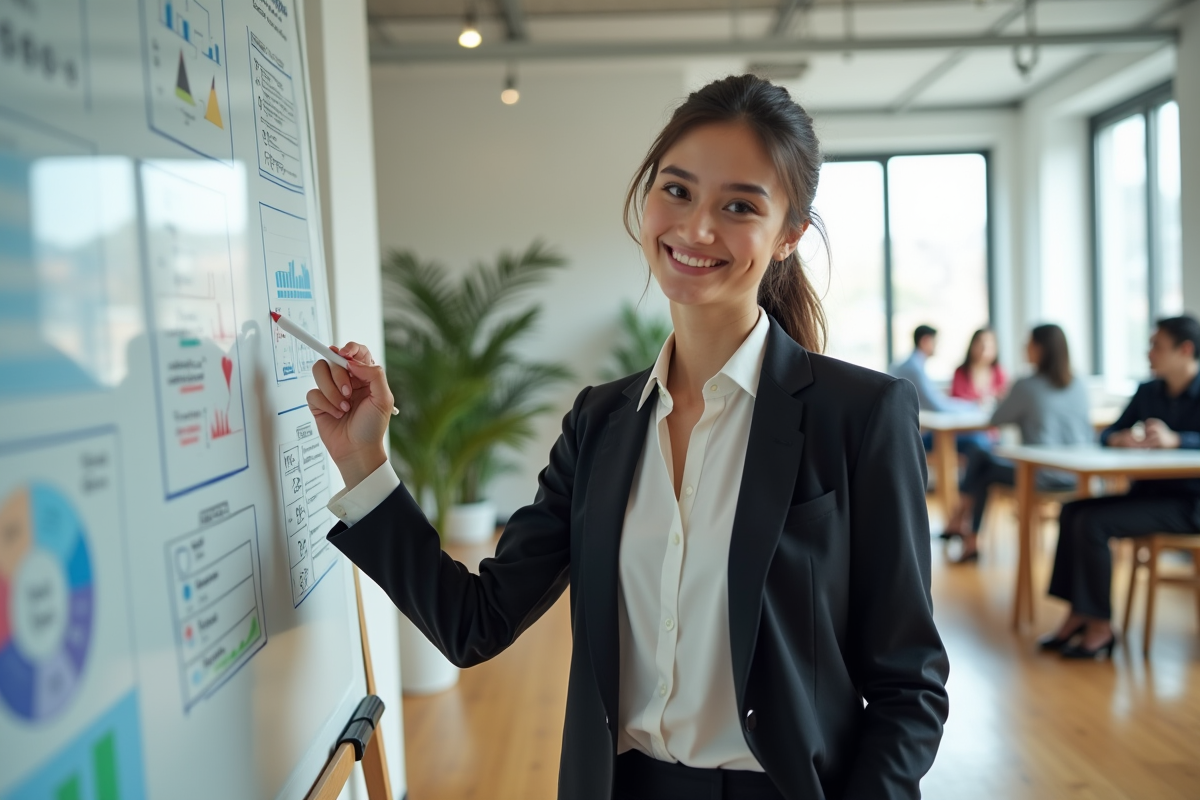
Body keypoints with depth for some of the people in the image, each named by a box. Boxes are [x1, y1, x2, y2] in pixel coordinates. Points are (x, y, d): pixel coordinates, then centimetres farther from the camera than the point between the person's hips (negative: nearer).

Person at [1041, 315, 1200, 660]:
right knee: (1072, 511, -13)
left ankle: (1100, 627, -14)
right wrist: (1119, 439, -11)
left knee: (1093, 522, -24)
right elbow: (1107, 435, 11)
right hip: (1147, 491, 7)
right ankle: (1078, 614, -9)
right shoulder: (1148, 392, 12)